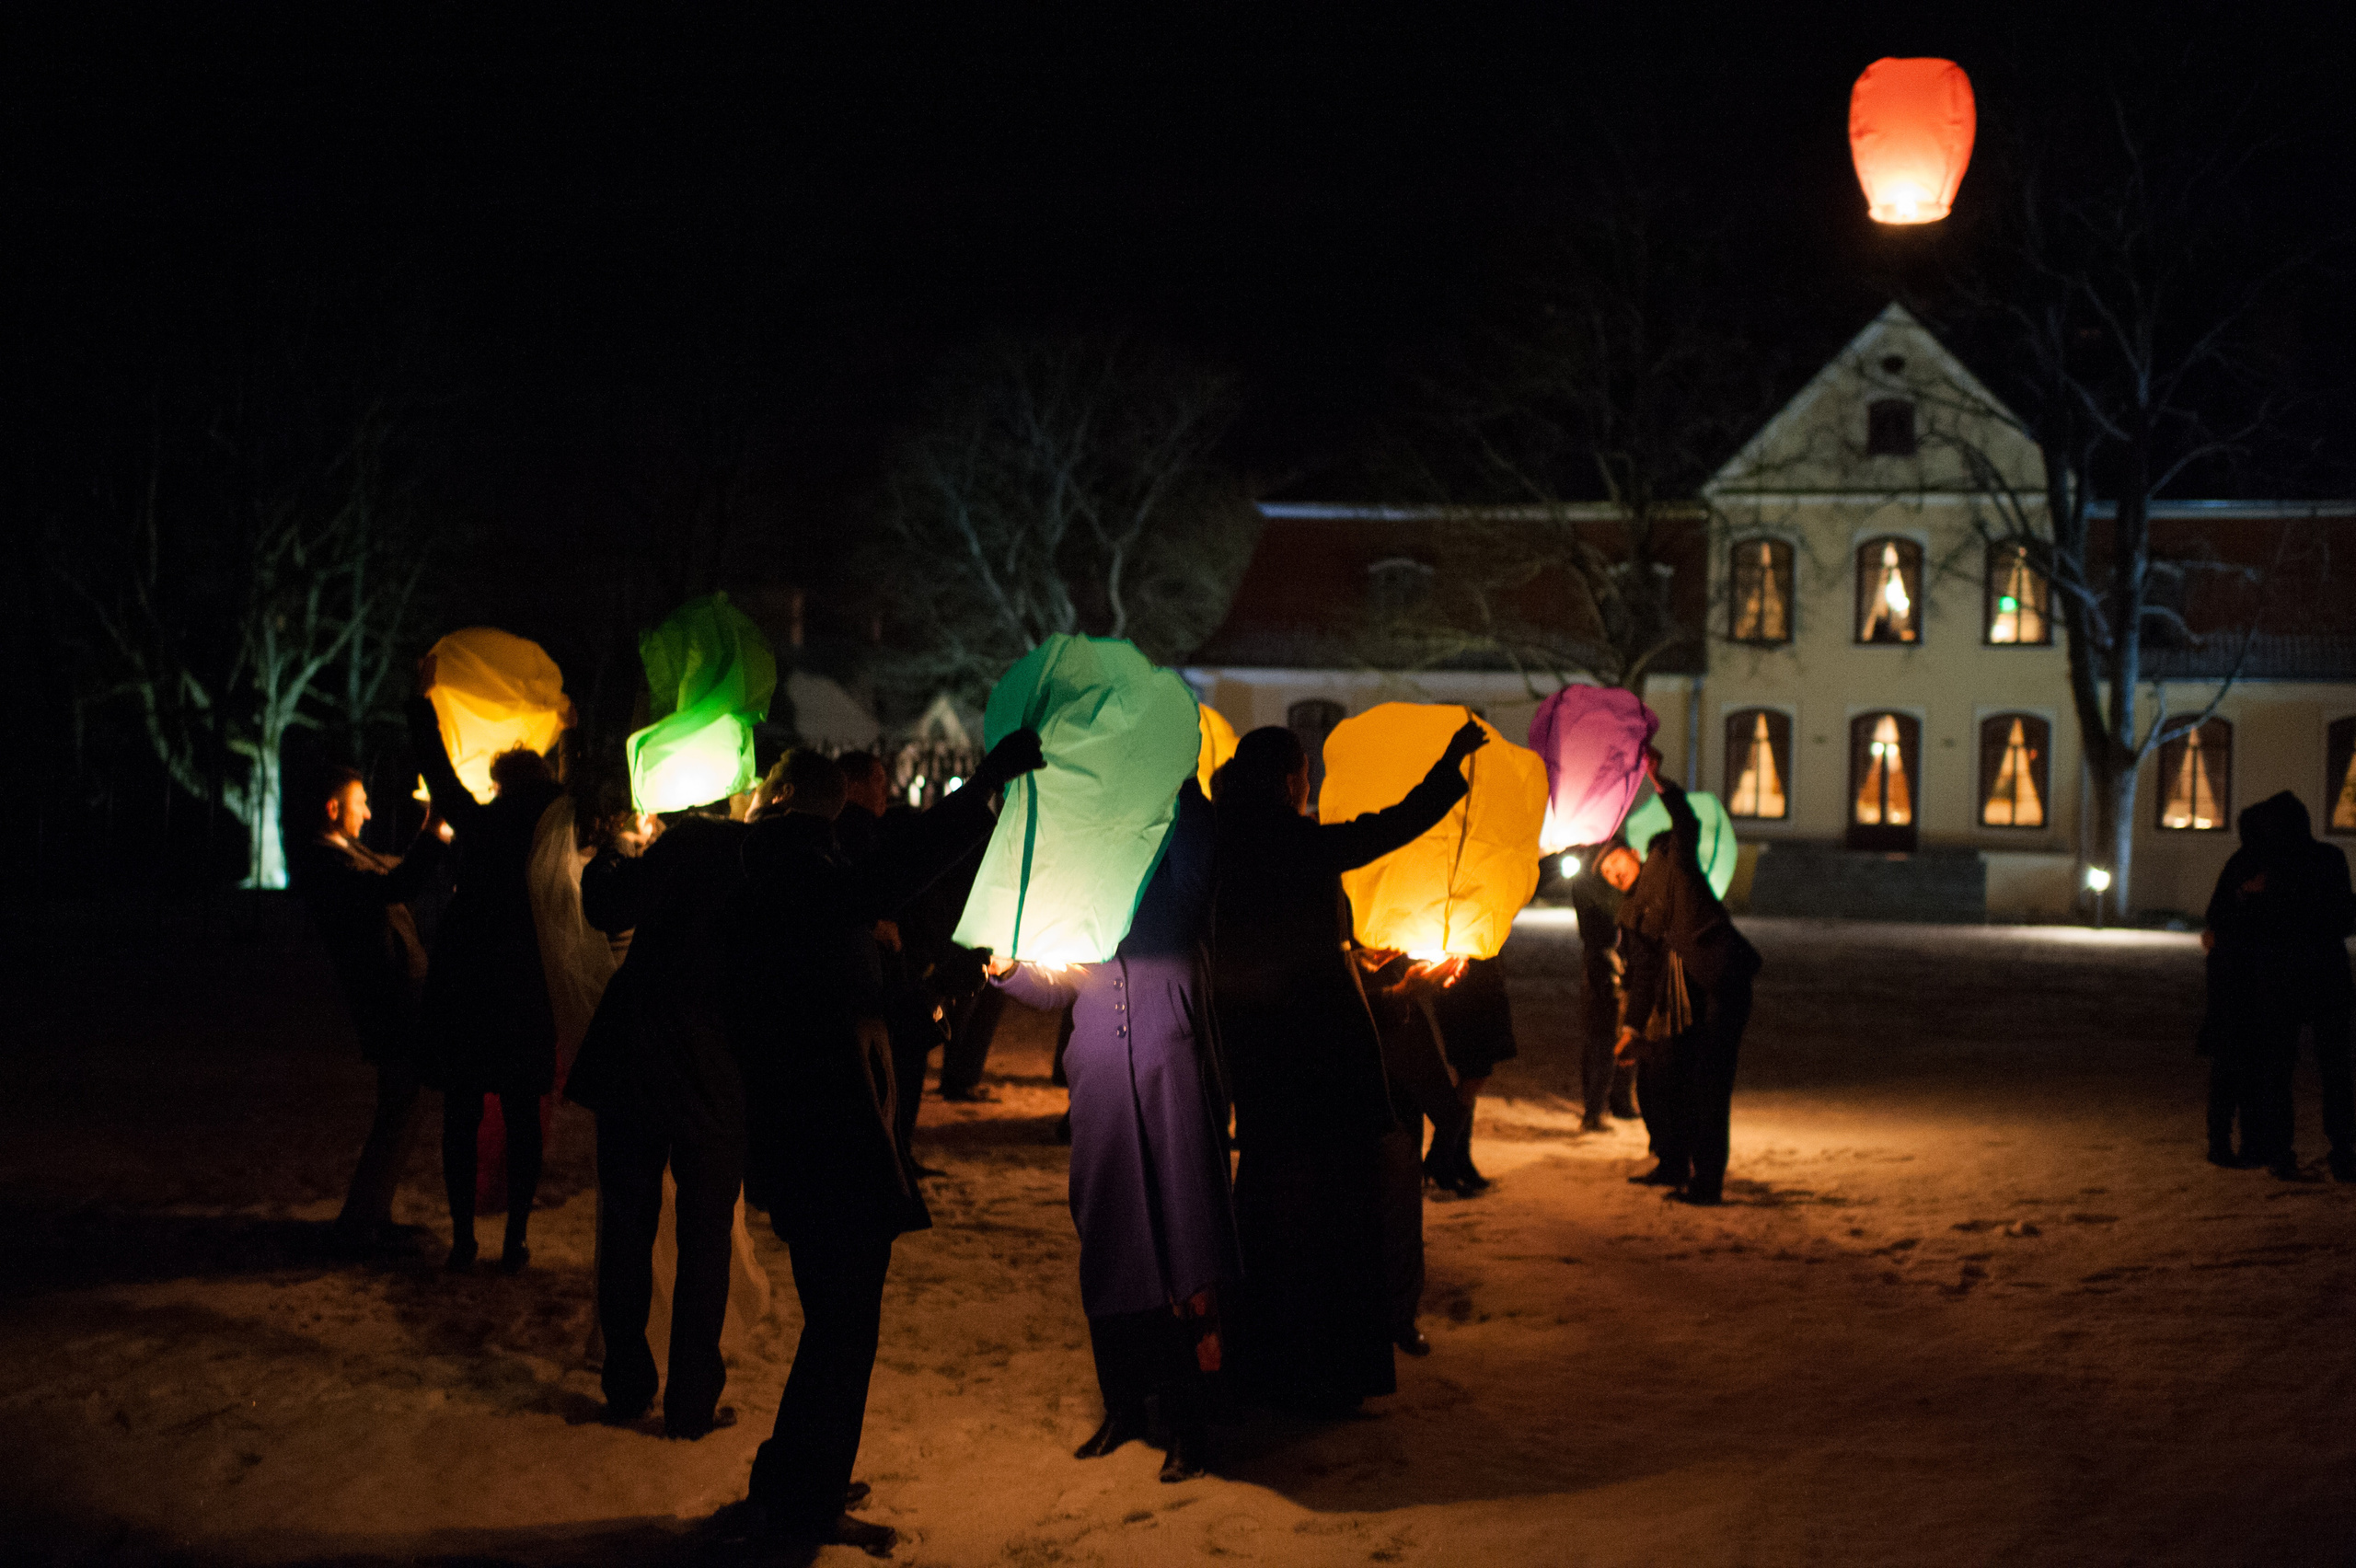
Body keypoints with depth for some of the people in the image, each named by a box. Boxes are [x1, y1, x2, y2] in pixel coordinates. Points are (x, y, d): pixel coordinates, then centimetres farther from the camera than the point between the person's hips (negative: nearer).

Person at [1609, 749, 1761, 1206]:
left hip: (1720, 982, -7)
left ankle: (1709, 1180, -6)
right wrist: (1632, 1027, 8)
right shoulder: (1632, 915, 19)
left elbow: (1686, 825, -11)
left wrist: (1660, 782, -24)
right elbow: (1642, 975, 16)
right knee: (1659, 1080, 11)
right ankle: (1674, 1166, 28)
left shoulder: (1672, 860, 7)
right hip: (1680, 996, 7)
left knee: (1708, 1083, -8)